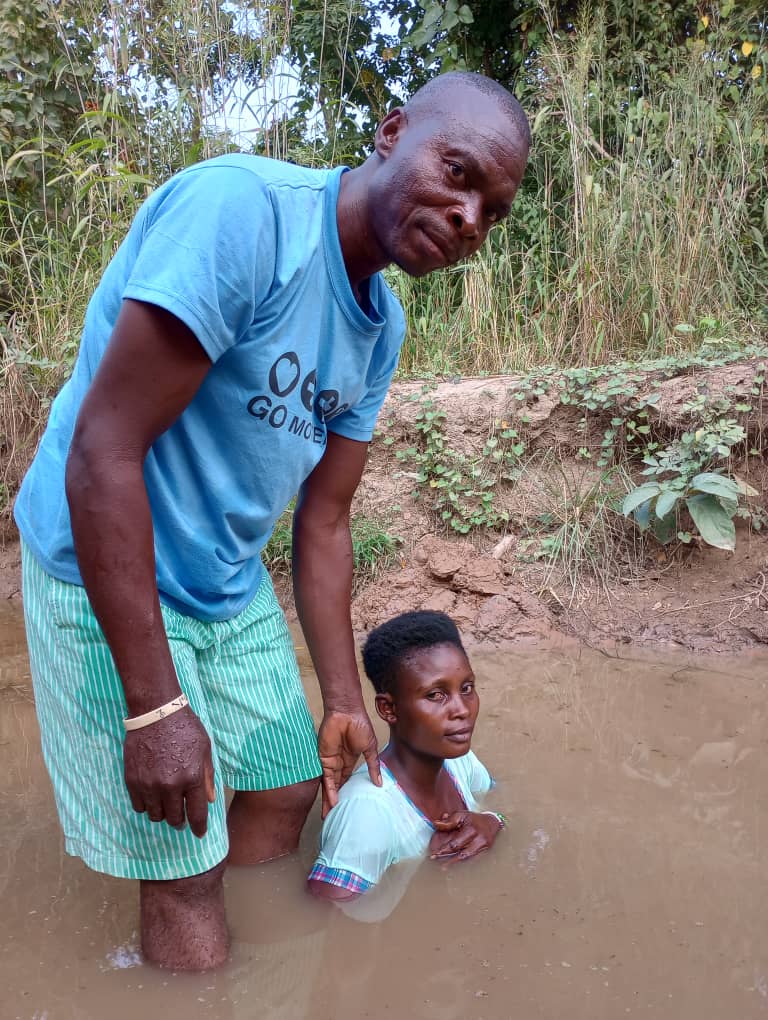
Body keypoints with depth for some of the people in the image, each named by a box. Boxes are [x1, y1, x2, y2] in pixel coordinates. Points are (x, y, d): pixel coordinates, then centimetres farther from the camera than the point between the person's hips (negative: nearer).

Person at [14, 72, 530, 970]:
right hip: (107, 579, -7)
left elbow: (323, 522, 7)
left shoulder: (381, 328, 0)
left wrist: (342, 700, 10)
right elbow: (101, 453, -28)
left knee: (285, 797, 19)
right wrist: (156, 708, -25)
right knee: (186, 866, 2)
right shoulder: (240, 209, -25)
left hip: (231, 585, 8)